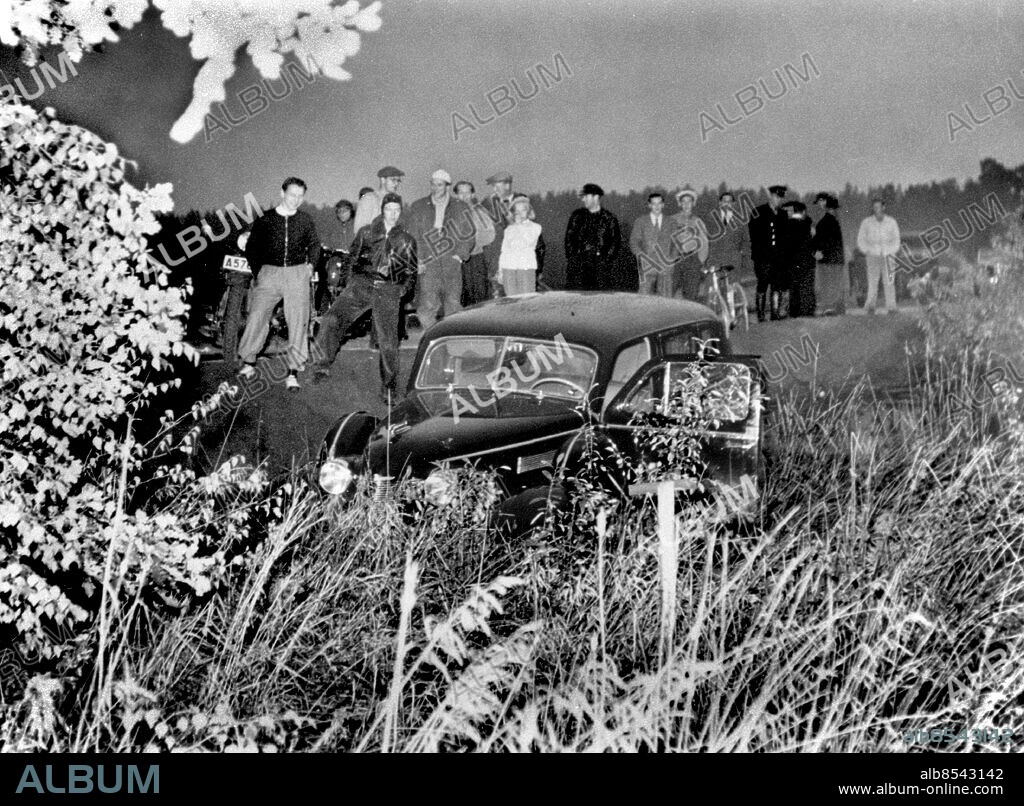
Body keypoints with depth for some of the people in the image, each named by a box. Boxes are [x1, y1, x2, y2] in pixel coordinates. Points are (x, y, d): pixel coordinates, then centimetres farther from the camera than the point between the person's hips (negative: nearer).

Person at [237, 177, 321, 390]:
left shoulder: (305, 220, 8)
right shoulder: (265, 220, 6)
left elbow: (314, 244, 23)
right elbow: (251, 247, 14)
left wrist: (311, 264, 8)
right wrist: (257, 272, 6)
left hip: (297, 272, 1)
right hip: (269, 272, 0)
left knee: (298, 321, -5)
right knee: (257, 315, -11)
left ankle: (293, 371, -1)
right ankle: (248, 362, 3)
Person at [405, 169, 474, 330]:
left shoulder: (461, 207, 11)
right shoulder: (417, 207, 11)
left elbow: (469, 234, 11)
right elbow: (413, 236, 8)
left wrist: (460, 255, -2)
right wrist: (418, 260, -4)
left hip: (452, 262, 1)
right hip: (428, 264, 0)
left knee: (453, 302, -4)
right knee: (427, 306, -10)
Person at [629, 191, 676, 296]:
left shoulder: (669, 223, 12)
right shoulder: (640, 222, 10)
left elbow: (675, 244, 16)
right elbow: (633, 242, 8)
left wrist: (671, 259, 2)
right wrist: (641, 256, -6)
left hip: (665, 267, 1)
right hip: (646, 267, -1)